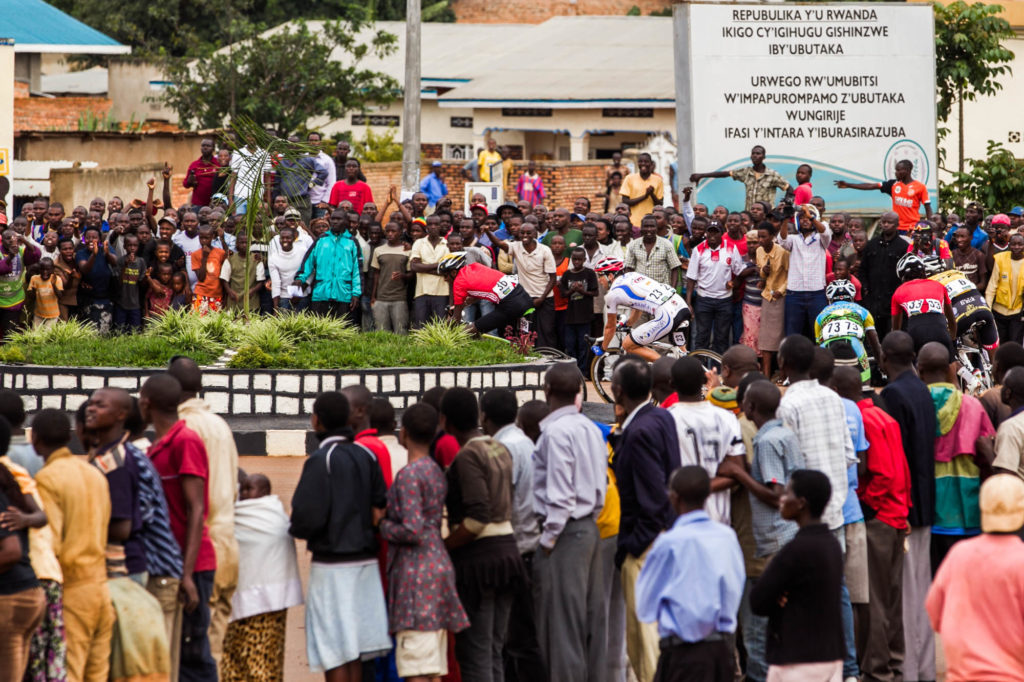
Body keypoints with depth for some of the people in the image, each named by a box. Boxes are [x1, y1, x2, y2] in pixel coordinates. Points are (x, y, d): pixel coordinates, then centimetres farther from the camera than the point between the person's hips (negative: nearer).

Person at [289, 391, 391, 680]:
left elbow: (309, 516, -17)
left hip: (332, 563, -7)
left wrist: (295, 529, 3)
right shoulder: (366, 457, 7)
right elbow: (381, 508, 6)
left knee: (334, 655, -3)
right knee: (355, 647, 11)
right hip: (365, 559, 7)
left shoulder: (320, 460, -12)